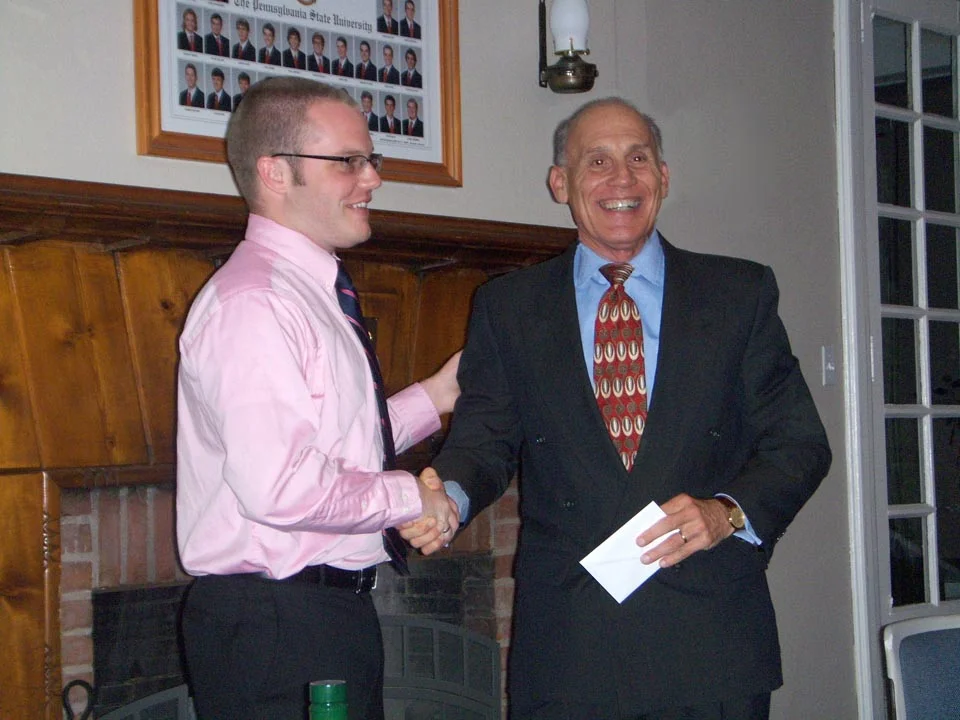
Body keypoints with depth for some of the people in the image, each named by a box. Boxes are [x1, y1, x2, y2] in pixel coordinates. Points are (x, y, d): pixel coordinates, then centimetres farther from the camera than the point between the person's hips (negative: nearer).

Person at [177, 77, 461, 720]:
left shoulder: (312, 293, 13)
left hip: (333, 613, 10)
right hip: (274, 624, -9)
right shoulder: (252, 302, -18)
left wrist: (435, 396, 14)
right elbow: (281, 487, -27)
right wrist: (412, 497, -14)